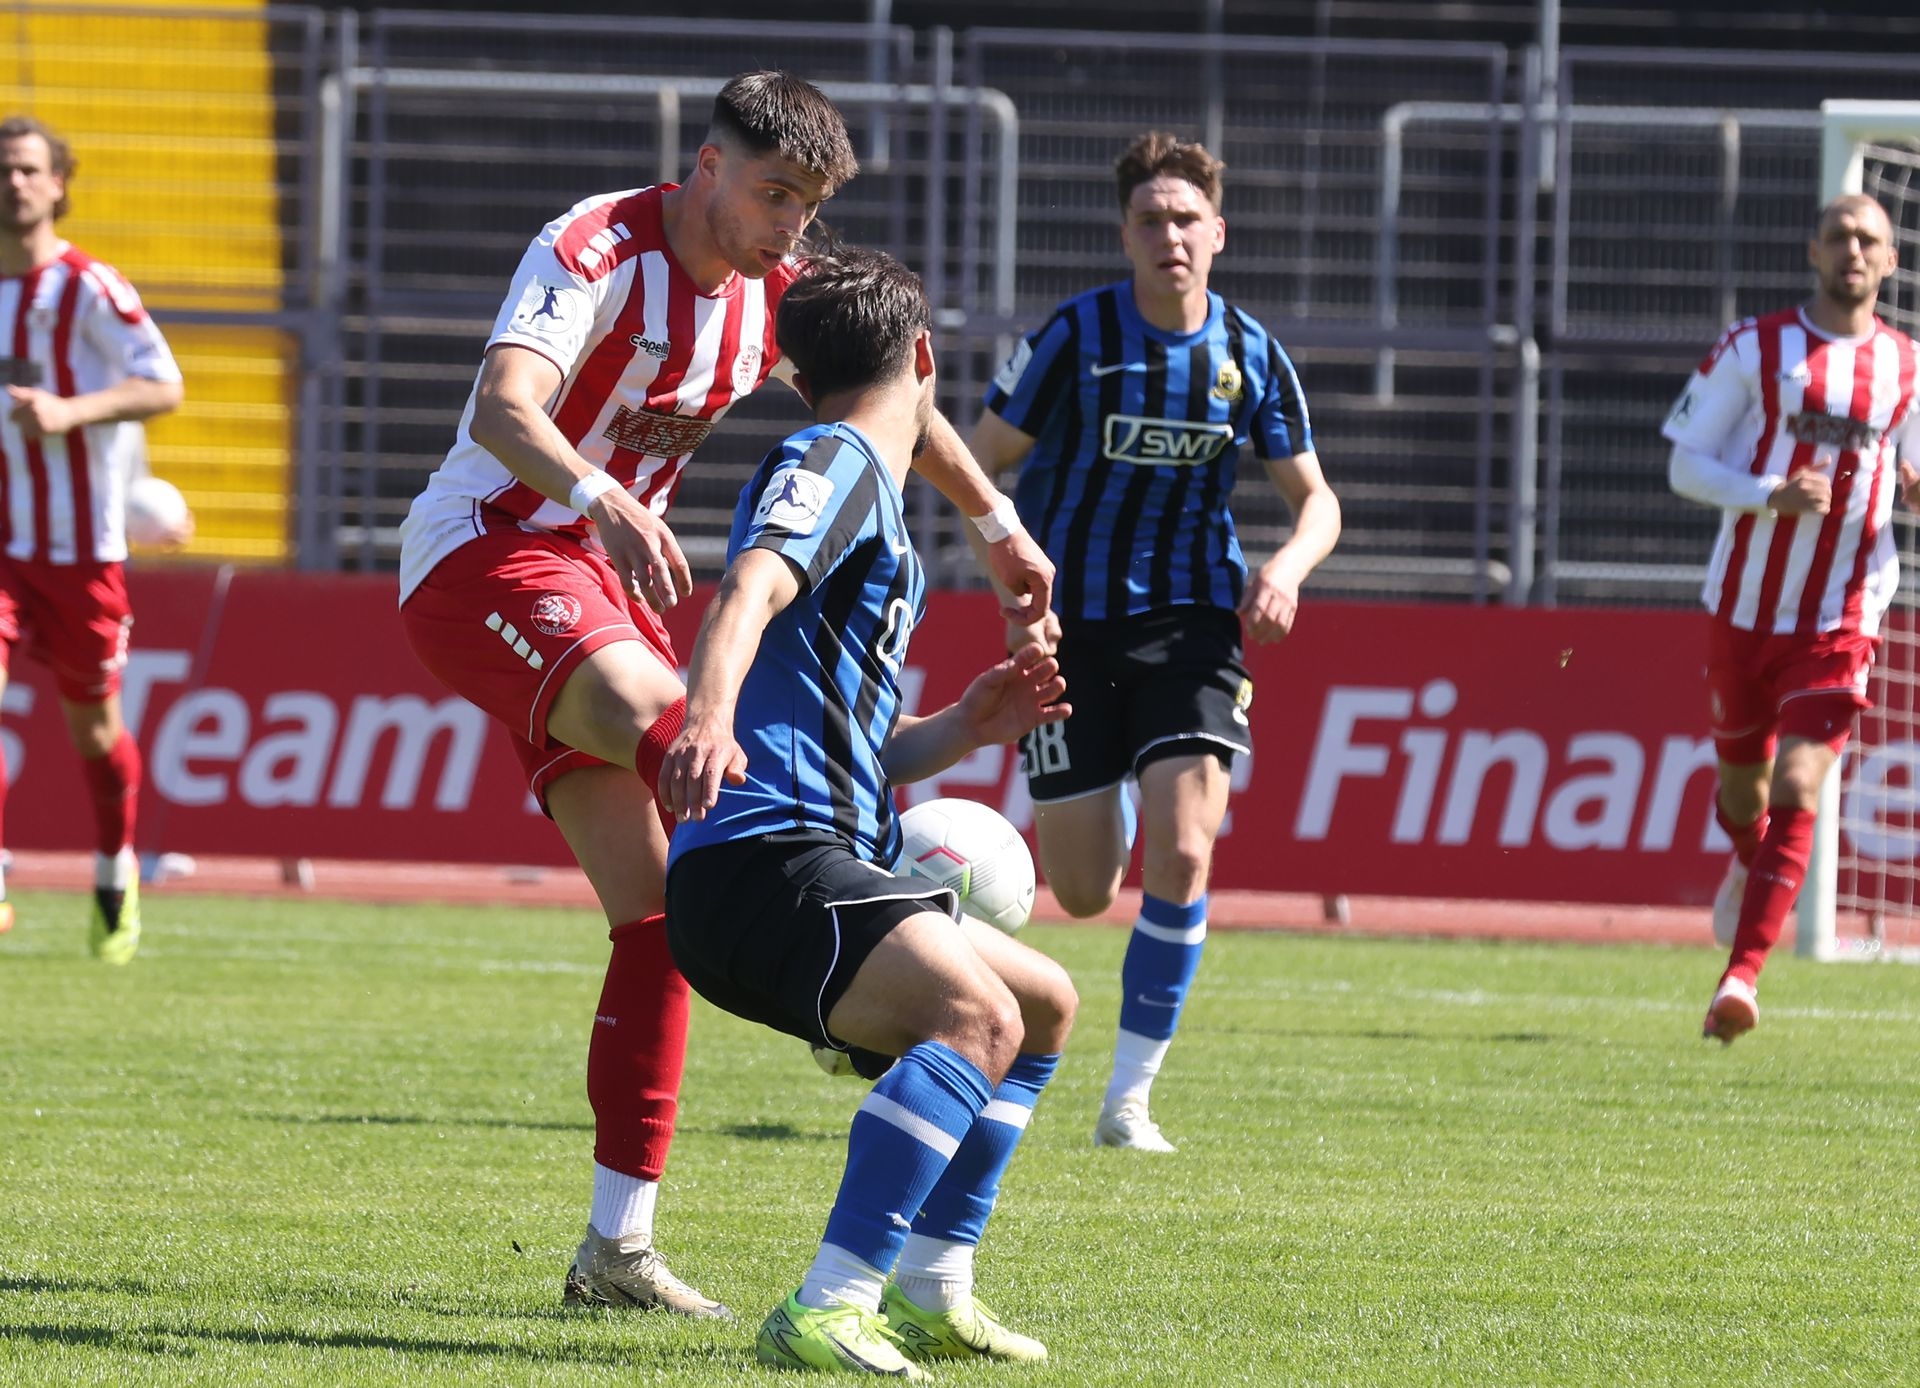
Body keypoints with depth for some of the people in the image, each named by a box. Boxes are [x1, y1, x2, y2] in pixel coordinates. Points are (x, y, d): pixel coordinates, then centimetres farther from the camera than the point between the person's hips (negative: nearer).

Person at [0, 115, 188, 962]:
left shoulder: (89, 289, -10)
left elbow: (162, 387, -18)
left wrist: (68, 412, -30)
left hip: (82, 548, -3)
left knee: (93, 726, 9)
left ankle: (116, 875, 34)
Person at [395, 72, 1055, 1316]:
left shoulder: (773, 298, 7)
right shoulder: (597, 254, -17)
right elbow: (503, 411, -34)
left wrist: (1000, 526, 28)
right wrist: (604, 500, -52)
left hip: (601, 578, 8)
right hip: (481, 553, -8)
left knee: (660, 915, -2)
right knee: (649, 705, -40)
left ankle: (619, 1245, 1)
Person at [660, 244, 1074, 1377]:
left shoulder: (871, 500, 29)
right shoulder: (832, 463, -1)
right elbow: (750, 591, -23)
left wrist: (964, 729, 17)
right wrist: (710, 715, -42)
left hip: (830, 862, 10)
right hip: (760, 860, -10)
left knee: (1045, 1004, 23)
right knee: (979, 1015, -31)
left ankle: (932, 1294, 23)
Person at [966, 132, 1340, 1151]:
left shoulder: (1249, 357, -1)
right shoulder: (1075, 337, -9)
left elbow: (1316, 500, 8)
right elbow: (978, 469, -3)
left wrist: (1288, 563, -14)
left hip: (1188, 618, 1)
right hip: (1072, 620, -1)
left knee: (1181, 853, -18)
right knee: (1083, 894, 1)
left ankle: (1129, 1096, -6)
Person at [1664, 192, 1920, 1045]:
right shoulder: (1753, 350, -2)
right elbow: (1685, 464, -3)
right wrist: (1771, 496, -20)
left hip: (1839, 622, -1)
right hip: (1743, 610, 1)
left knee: (1797, 790, -17)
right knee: (1741, 788, 15)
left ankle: (1741, 977, -19)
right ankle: (1751, 862, 51)